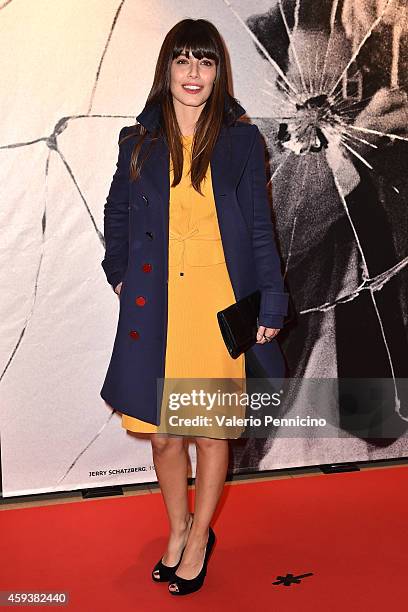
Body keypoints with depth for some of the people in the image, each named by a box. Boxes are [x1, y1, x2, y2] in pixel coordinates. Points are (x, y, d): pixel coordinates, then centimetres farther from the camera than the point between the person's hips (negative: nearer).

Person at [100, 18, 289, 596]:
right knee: (161, 433, 10)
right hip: (156, 306, 2)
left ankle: (199, 538, 31)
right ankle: (178, 529, 35)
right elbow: (117, 214, 19)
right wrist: (120, 274, 10)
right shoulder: (139, 141, 6)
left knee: (211, 431, 8)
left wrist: (271, 303, -5)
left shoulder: (241, 140, 0)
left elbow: (260, 227, -1)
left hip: (218, 303, -2)